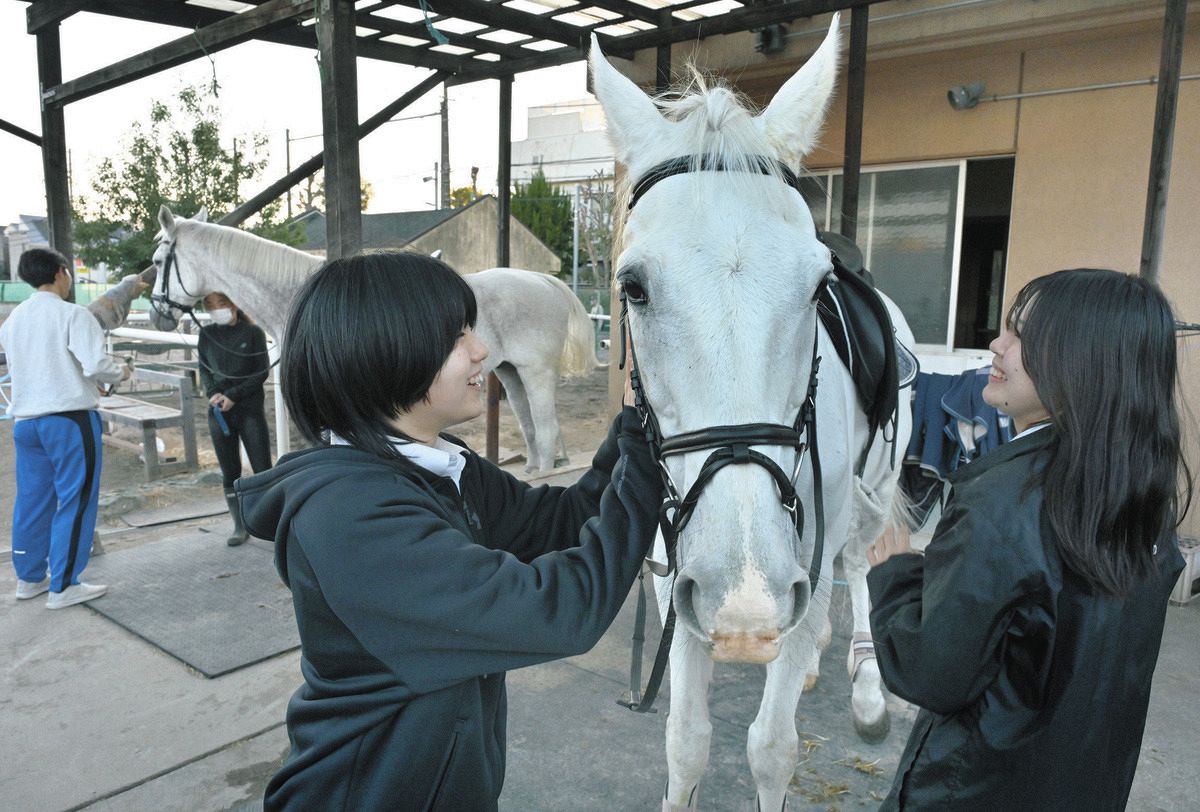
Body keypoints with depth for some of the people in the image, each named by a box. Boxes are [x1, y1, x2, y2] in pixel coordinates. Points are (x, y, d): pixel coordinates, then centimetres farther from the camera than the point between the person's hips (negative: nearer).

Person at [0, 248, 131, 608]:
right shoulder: (72, 314, -11)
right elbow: (96, 363, -20)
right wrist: (120, 373, 0)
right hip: (69, 418, -7)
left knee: (32, 499, 16)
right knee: (75, 500, 1)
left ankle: (29, 577, 28)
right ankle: (63, 586, 4)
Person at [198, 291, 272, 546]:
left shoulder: (253, 332, -3)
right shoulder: (207, 334, 8)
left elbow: (262, 372, -6)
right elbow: (203, 370, 12)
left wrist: (233, 395, -14)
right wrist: (212, 393, -7)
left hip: (250, 409, -4)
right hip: (218, 411, 4)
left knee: (263, 470, -4)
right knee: (230, 473, 8)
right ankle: (240, 527, 18)